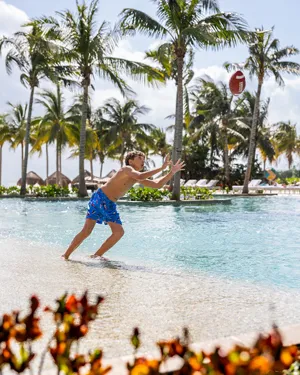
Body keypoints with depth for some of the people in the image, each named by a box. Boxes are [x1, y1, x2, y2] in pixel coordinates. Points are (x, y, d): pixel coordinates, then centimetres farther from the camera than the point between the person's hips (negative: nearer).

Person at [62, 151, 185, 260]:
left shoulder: (137, 178, 10)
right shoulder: (127, 169, -14)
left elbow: (158, 184, 10)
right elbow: (140, 177, -34)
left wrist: (172, 172, 1)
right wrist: (161, 168, -30)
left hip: (110, 205, 8)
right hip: (99, 198, -8)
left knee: (119, 232, -2)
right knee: (86, 231, -12)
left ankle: (96, 255, 9)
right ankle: (66, 255, -1)